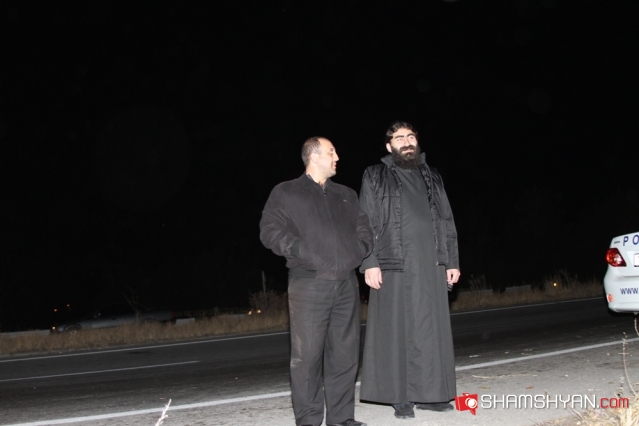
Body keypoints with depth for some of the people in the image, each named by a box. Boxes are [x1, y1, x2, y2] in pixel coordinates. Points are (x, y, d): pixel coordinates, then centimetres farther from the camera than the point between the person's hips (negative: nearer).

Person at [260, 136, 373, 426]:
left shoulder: (347, 195, 23)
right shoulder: (286, 193, 8)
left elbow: (364, 229, 23)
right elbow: (270, 231, -1)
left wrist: (360, 249, 2)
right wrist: (301, 252, -14)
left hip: (346, 284, 5)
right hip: (308, 283, -4)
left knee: (345, 353, 4)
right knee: (307, 354, -6)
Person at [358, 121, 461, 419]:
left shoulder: (432, 177, 18)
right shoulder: (375, 177, 7)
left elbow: (447, 223, 16)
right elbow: (366, 224, -1)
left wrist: (452, 261, 8)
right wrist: (369, 263, -11)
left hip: (432, 265, 4)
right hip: (395, 266, -4)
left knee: (432, 329, 4)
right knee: (397, 330, -2)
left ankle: (429, 393, 13)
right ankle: (401, 398, 3)